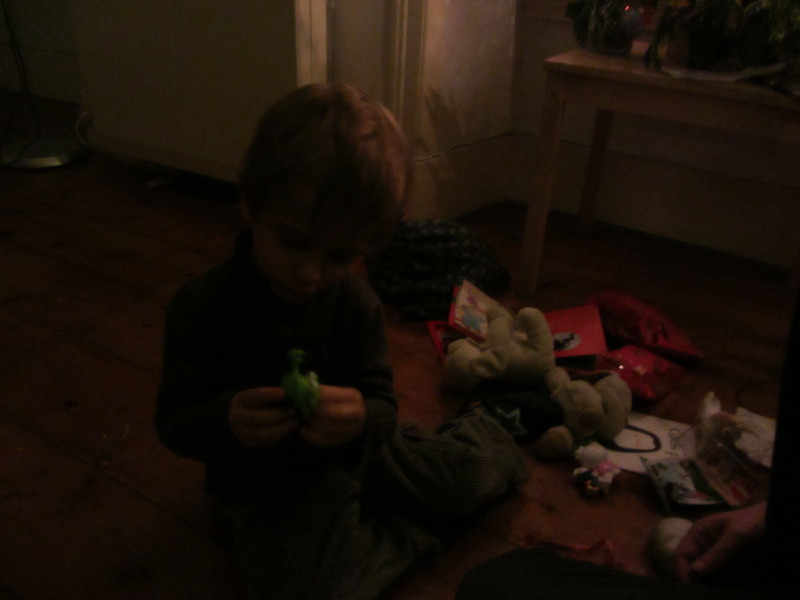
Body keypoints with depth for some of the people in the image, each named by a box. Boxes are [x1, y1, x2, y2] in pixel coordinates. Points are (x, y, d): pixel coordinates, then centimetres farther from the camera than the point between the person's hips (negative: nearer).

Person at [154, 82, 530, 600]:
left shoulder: (358, 304, -12)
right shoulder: (202, 306, -19)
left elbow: (383, 410, -11)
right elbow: (174, 421, -16)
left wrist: (364, 419, -36)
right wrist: (224, 421, -39)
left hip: (346, 456, 2)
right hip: (261, 490, -1)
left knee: (473, 473, -3)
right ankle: (407, 532, 1)